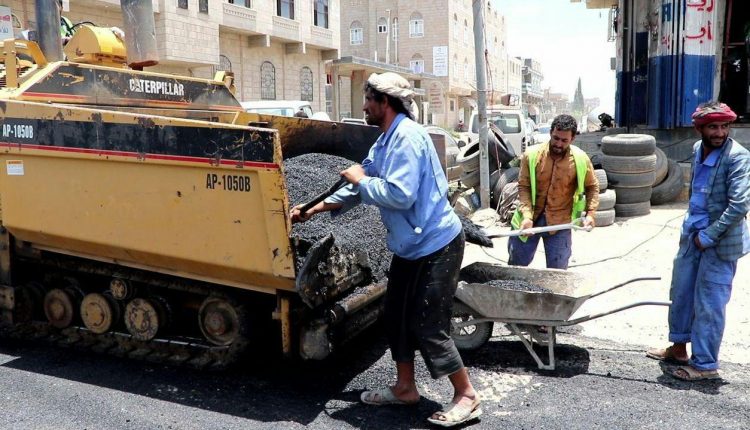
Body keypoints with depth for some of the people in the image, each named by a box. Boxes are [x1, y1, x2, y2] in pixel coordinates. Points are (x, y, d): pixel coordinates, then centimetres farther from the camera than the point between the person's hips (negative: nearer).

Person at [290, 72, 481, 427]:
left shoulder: (407, 137, -20)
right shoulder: (385, 141, 11)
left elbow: (399, 195, -30)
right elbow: (358, 189, 17)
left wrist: (361, 178, -14)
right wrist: (311, 211, 17)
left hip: (435, 244, -10)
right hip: (410, 245, 10)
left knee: (428, 325, -4)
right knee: (397, 316, 15)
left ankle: (466, 397, 12)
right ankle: (405, 388, 31)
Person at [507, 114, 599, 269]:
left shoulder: (581, 160, -10)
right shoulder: (532, 154, -12)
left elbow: (592, 186, 5)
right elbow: (523, 186, -8)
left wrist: (590, 214, -6)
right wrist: (527, 216, -19)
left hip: (560, 223, 0)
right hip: (530, 218, 1)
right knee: (516, 265, 12)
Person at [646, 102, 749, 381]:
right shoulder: (697, 149, 5)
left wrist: (708, 236, -18)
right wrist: (692, 228, 14)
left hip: (720, 241, -7)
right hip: (692, 233, 7)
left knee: (709, 304, 0)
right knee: (681, 293, 17)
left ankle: (705, 365, 13)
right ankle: (679, 347, 35)